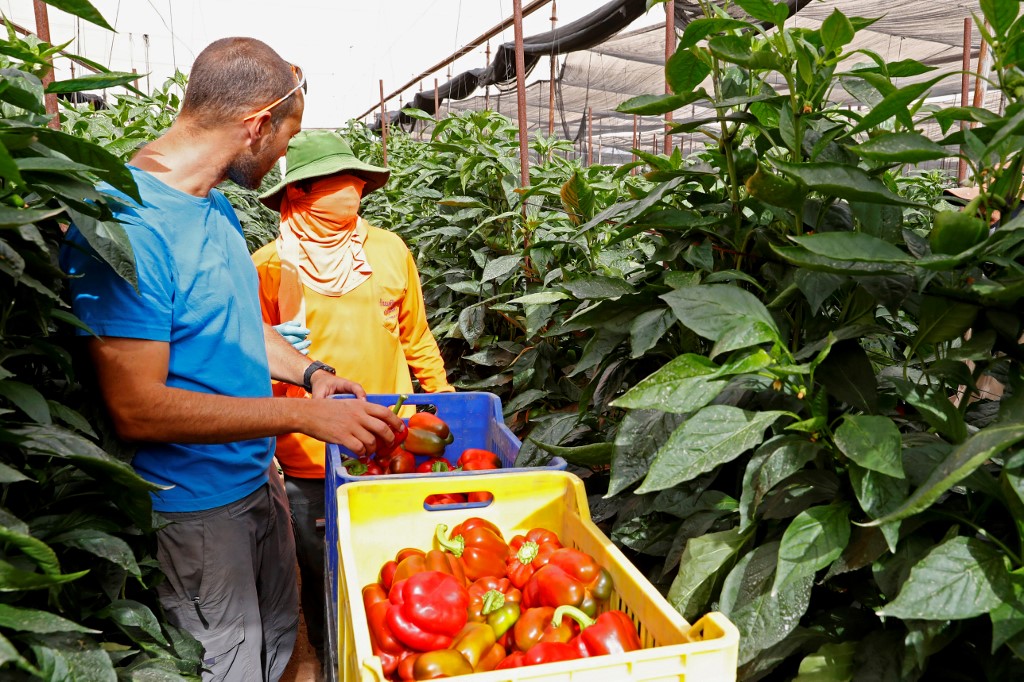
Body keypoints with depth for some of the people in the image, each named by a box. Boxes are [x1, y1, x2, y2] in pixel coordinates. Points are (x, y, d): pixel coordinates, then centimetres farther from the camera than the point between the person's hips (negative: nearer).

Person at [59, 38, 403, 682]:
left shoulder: (215, 207, 4)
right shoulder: (126, 224, -26)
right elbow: (137, 407, -27)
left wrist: (311, 372, 3)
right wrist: (306, 415, -26)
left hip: (259, 477, 9)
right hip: (196, 508, -9)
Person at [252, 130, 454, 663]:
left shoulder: (389, 249, 2)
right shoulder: (269, 267, -5)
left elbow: (416, 338, 12)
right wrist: (280, 355, -14)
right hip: (311, 461, -2)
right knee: (324, 582, 15)